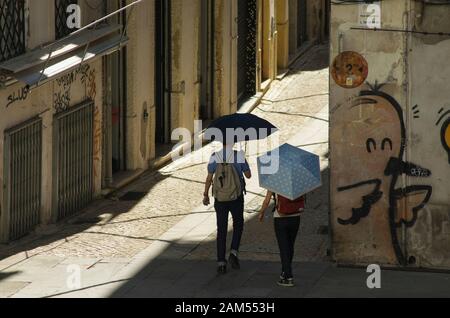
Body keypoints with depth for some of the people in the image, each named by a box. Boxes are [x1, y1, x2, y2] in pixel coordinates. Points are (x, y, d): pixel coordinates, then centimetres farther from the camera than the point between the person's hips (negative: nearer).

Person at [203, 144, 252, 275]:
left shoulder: (215, 157, -6)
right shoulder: (239, 156, -11)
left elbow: (209, 178, 1)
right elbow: (248, 175, 1)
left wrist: (206, 195, 14)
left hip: (220, 199, 1)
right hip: (236, 198, -1)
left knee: (221, 230, 9)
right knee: (238, 225, 20)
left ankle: (221, 263, 5)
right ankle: (234, 253, 1)